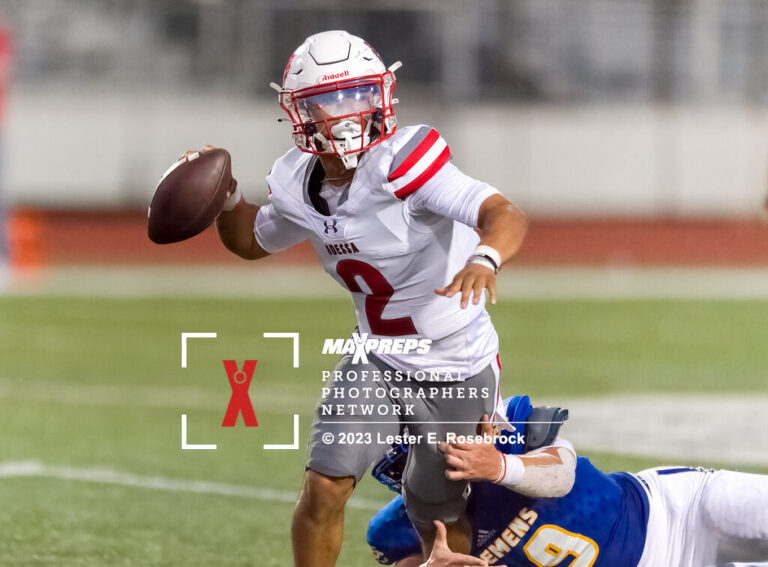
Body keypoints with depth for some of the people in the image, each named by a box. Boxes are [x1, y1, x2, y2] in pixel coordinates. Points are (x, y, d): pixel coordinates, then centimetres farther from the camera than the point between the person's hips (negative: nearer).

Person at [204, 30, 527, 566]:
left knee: (440, 522, 12)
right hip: (376, 359, 4)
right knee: (324, 487, -11)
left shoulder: (402, 164, -27)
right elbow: (253, 241, 16)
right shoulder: (299, 186, -7)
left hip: (457, 368, -4)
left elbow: (505, 215, -38)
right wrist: (226, 199, -4)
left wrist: (484, 258, -60)